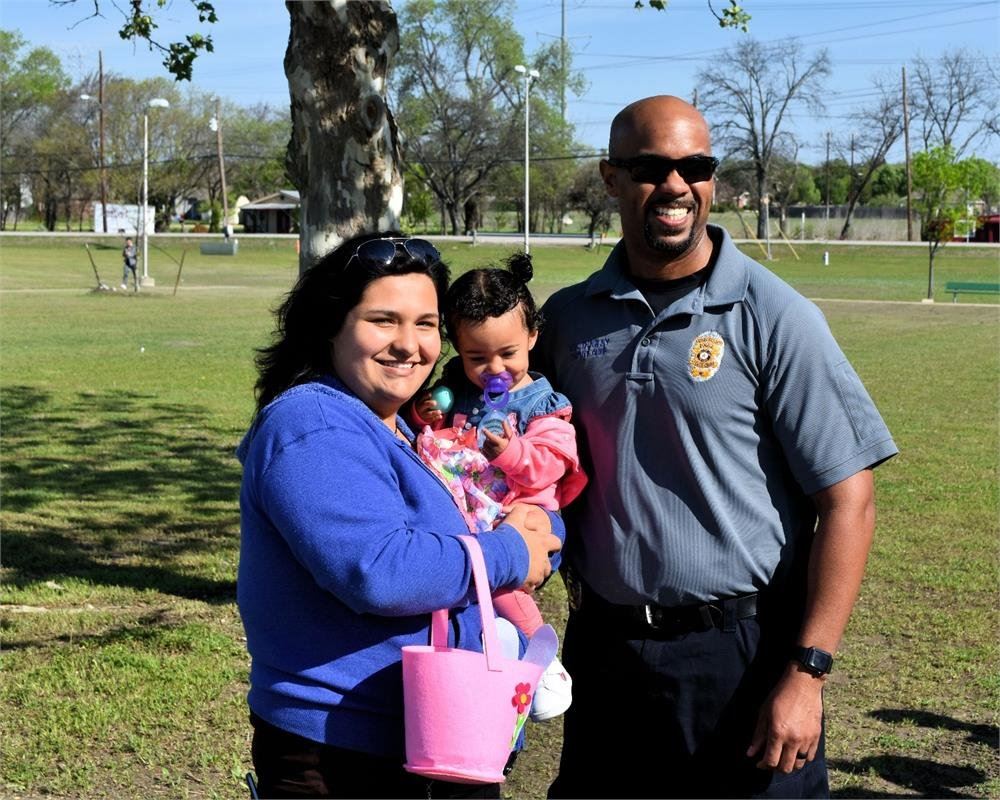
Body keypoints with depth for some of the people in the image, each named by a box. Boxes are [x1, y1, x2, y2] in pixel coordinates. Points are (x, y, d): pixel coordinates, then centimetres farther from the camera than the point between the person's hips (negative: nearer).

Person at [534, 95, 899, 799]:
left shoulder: (774, 318, -8)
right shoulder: (567, 318, 5)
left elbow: (847, 501, -10)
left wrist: (806, 674, -15)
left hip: (740, 657, -4)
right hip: (601, 653, 4)